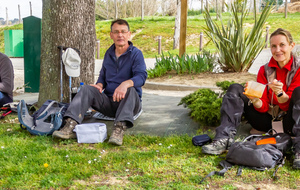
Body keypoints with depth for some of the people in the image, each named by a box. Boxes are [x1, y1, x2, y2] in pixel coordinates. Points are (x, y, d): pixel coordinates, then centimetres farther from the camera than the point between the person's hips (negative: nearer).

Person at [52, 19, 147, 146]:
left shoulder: (136, 54, -5)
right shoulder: (109, 53, 13)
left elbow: (141, 76, -21)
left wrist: (126, 83, -42)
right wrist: (99, 85, -5)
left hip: (128, 102, -4)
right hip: (108, 103, 5)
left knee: (130, 90, -36)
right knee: (87, 89, -17)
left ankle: (119, 128, -54)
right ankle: (70, 126, -36)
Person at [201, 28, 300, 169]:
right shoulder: (265, 70, 1)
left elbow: (287, 106, -14)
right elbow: (263, 107, -5)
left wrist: (279, 92, -35)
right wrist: (255, 100, -27)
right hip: (267, 120, 3)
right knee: (235, 89, -10)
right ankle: (224, 140, -28)